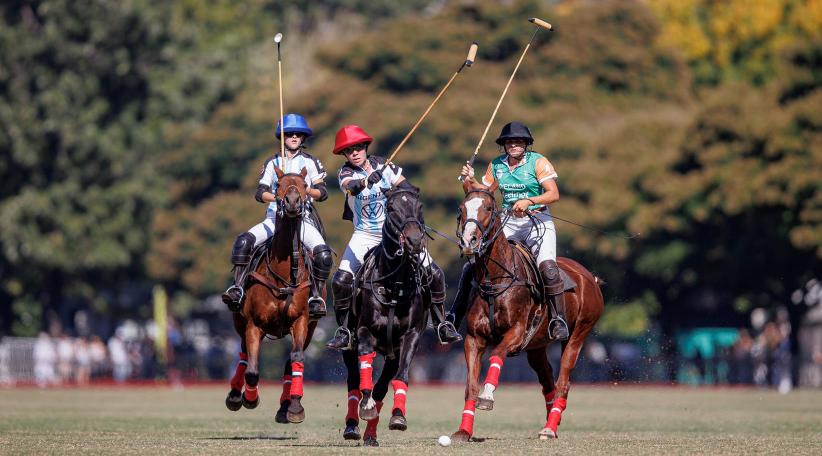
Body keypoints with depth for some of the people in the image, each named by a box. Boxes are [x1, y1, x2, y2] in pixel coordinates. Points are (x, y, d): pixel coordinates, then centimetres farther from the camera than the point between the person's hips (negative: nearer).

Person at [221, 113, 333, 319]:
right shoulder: (272, 163, 15)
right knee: (243, 241, -24)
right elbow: (260, 193, 7)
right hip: (275, 217, 2)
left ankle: (316, 296, -15)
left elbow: (323, 193, 3)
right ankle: (237, 288, -24)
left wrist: (308, 191, -19)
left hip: (302, 218, -2)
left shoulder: (310, 162, 11)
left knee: (323, 253, -28)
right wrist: (276, 197, -14)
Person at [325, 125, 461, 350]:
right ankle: (343, 331, 0)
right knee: (341, 280, -19)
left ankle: (442, 325, 8)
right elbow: (351, 187, -33)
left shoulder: (382, 165, -4)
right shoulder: (346, 173, -9)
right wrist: (367, 181, -55)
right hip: (365, 235, -1)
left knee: (434, 274, -9)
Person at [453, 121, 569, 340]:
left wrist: (529, 201, -28)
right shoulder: (496, 165, 8)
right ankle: (455, 316, 6)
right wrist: (470, 179, -3)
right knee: (471, 266, -4)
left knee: (548, 266, -29)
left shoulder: (538, 162, -5)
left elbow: (554, 194, -14)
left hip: (537, 221, -4)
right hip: (507, 222, 4)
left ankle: (559, 318, -20)